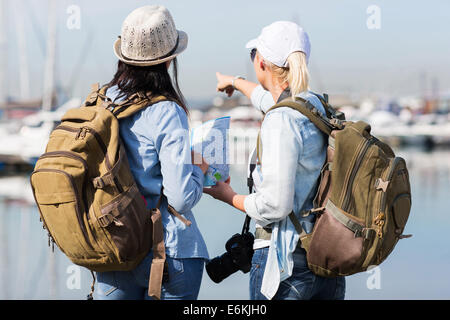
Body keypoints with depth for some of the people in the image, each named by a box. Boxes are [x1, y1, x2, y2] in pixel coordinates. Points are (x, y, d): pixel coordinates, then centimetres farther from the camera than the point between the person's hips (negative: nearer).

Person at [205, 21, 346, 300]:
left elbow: (274, 206, -21)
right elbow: (272, 101, 33)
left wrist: (229, 196, -2)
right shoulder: (315, 105, 8)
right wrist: (236, 83, 52)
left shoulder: (280, 122, -18)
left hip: (286, 259, -8)